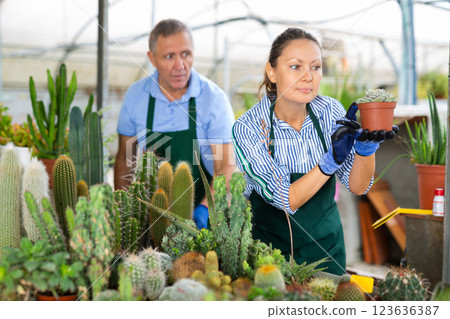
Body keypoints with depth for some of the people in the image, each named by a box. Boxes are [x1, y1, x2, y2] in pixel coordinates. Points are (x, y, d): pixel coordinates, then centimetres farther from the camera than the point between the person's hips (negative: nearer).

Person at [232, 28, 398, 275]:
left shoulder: (330, 112, -10)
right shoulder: (248, 127, -21)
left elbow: (358, 187, -11)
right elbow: (285, 201, -24)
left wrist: (366, 144, -29)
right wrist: (332, 160, -36)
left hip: (326, 244, 3)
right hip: (269, 246, -3)